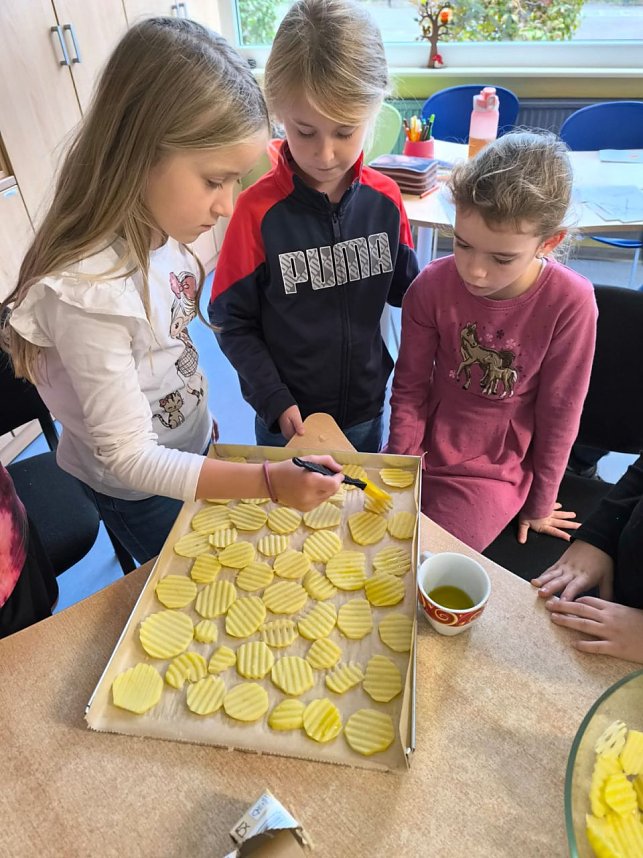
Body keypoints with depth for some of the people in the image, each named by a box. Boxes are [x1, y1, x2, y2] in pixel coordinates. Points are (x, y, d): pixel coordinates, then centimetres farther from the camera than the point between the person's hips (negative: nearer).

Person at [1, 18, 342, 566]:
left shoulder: (157, 229, -14)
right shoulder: (87, 294, -36)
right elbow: (128, 458, -30)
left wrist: (199, 413, 13)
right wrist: (266, 481, -37)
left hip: (190, 447, 6)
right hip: (142, 496, -6)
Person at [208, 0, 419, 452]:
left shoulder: (385, 198, -9)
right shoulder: (259, 209, -18)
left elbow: (405, 289, 5)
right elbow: (233, 321, -11)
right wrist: (274, 401, -17)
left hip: (366, 407, 3)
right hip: (288, 416, -2)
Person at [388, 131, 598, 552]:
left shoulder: (570, 303, -22)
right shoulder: (433, 285, -16)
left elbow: (559, 412, -10)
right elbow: (410, 388, -6)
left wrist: (540, 504, 2)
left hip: (494, 471, -2)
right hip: (424, 450, 3)